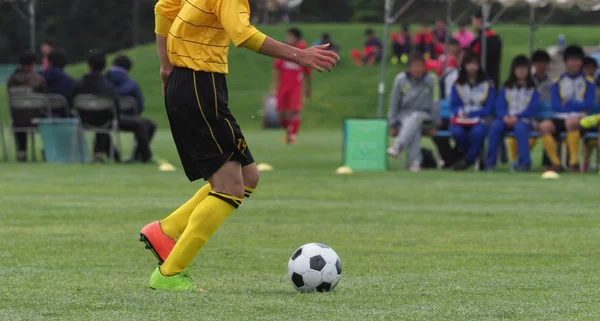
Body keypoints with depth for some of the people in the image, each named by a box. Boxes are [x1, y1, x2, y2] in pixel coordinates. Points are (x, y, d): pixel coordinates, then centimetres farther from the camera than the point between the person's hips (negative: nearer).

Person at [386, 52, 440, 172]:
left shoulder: (431, 79, -7)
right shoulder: (400, 79, -3)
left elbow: (435, 103, -2)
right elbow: (393, 103, 4)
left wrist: (434, 125, -3)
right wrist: (392, 125, 4)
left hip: (423, 114, -1)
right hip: (404, 114, 1)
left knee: (415, 118, -37)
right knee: (414, 127, -33)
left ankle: (398, 146, -53)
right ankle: (415, 162, -43)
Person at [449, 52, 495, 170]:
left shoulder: (487, 84, 3)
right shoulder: (457, 85, 10)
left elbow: (488, 108, -3)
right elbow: (454, 104, 6)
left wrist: (470, 114, -16)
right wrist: (460, 112, -18)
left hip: (480, 118, -2)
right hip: (462, 118, 2)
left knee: (477, 131, -37)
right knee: (457, 131, -34)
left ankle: (468, 159, -14)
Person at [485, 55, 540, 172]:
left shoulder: (532, 89, 7)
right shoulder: (506, 88, 15)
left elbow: (533, 108, -4)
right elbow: (499, 106, 6)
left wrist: (517, 117, -16)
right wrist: (504, 116, -15)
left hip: (524, 119, -2)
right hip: (507, 118, 2)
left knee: (520, 127, -37)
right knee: (495, 126, -29)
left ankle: (524, 162, -33)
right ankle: (490, 161, -24)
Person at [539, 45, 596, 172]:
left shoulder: (588, 82, 7)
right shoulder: (558, 82, 11)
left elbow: (588, 104, -4)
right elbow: (555, 106, 2)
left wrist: (568, 104, -4)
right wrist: (577, 105, -6)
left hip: (580, 118, -3)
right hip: (560, 117, 3)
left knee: (571, 122, -40)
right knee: (544, 126, -30)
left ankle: (574, 162, -31)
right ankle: (556, 163, -22)